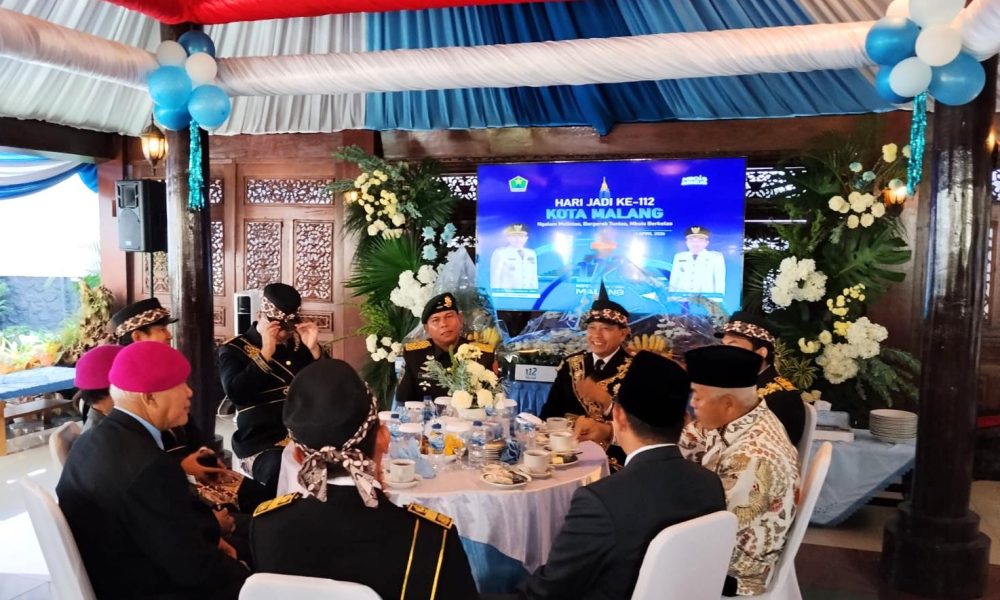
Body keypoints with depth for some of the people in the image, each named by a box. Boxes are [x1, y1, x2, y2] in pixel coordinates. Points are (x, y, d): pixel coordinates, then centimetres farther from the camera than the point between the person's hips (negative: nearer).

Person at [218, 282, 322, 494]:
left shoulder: (300, 343, 12)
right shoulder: (234, 349, 2)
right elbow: (236, 394, -15)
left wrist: (314, 349, -6)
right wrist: (266, 353, -18)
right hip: (262, 443, -4)